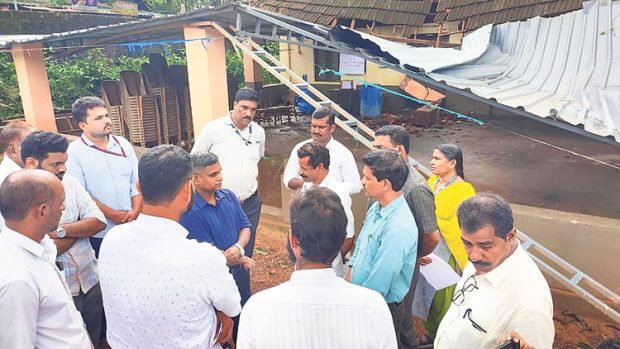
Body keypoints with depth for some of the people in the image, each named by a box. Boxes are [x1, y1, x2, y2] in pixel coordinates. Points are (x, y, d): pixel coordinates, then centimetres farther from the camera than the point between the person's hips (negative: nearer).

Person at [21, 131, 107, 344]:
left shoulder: (70, 183, -1)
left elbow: (99, 222, -7)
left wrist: (61, 230, -20)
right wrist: (81, 227, -13)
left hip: (91, 282, 4)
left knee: (94, 339, 21)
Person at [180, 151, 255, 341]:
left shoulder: (228, 196, -5)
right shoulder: (189, 212, -25)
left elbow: (245, 226, 1)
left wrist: (239, 247, -20)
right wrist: (243, 260, -12)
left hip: (239, 271, 6)